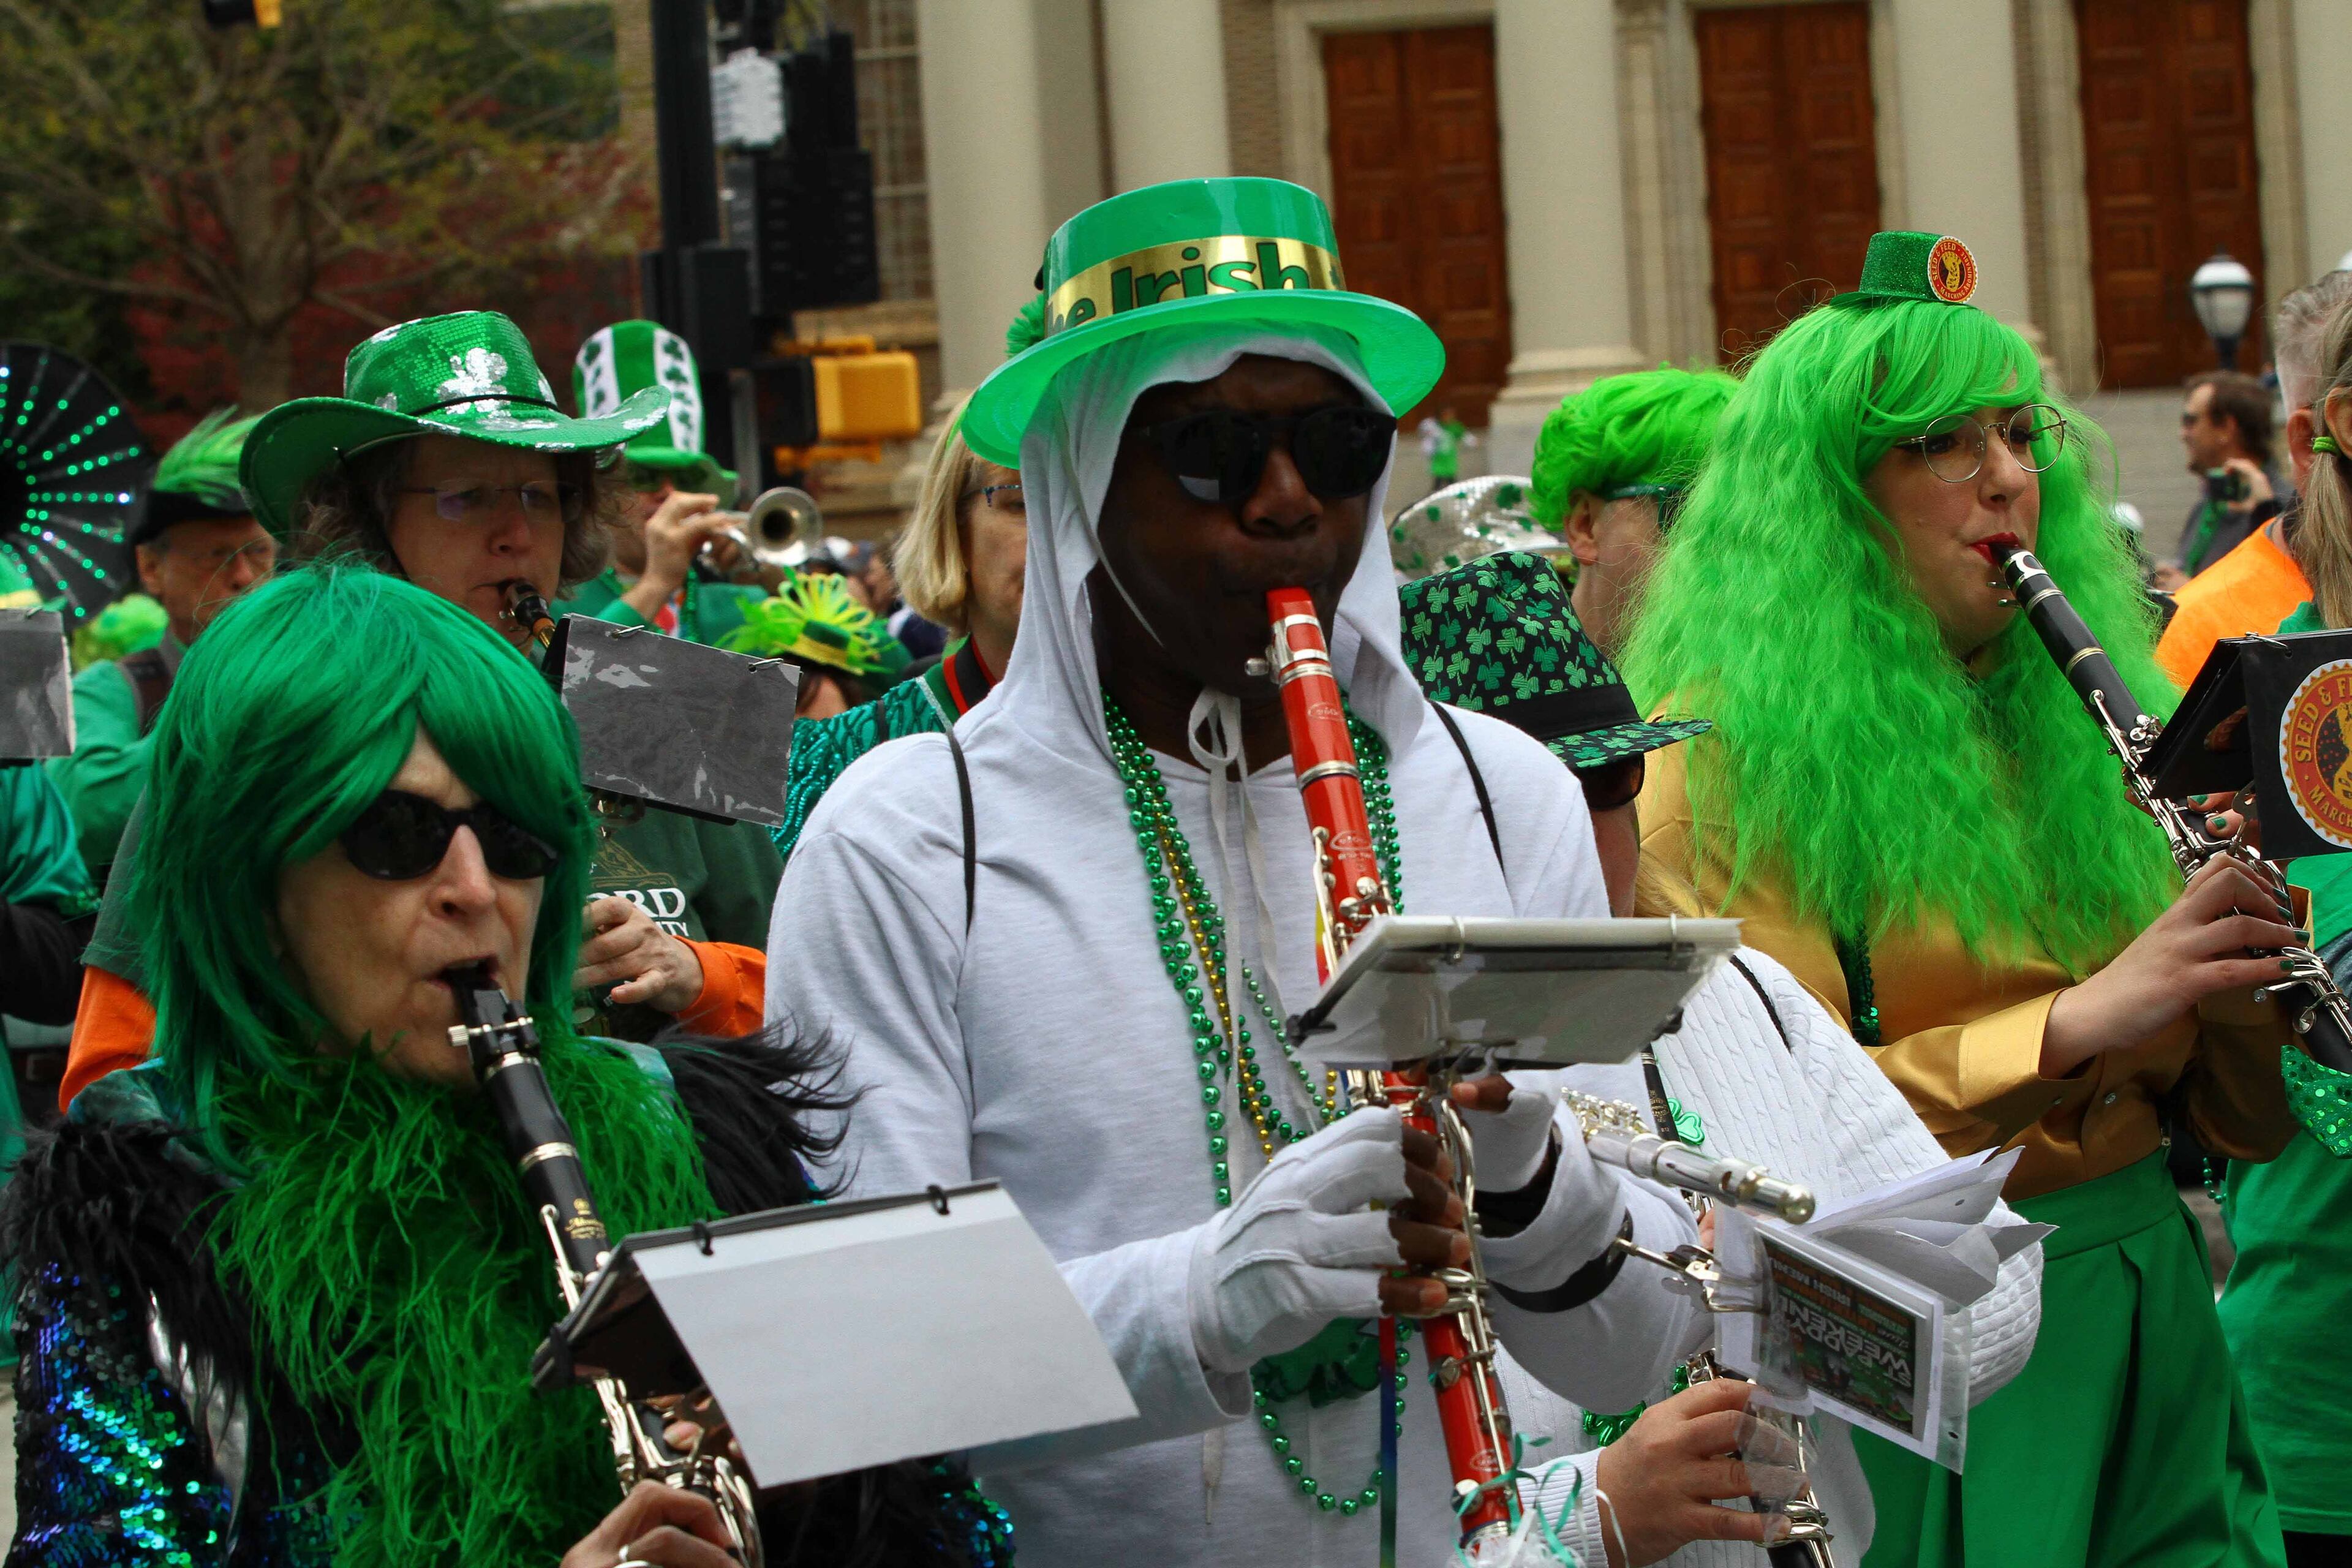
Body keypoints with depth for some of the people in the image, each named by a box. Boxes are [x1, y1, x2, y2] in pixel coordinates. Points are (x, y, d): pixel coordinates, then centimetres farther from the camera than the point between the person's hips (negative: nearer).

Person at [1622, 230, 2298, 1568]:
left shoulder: (2087, 721, 11)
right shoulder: (1724, 759, -8)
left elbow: (2247, 1128, 12)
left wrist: (2240, 1008, -10)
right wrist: (2072, 1024, -26)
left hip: (2150, 1341, 6)